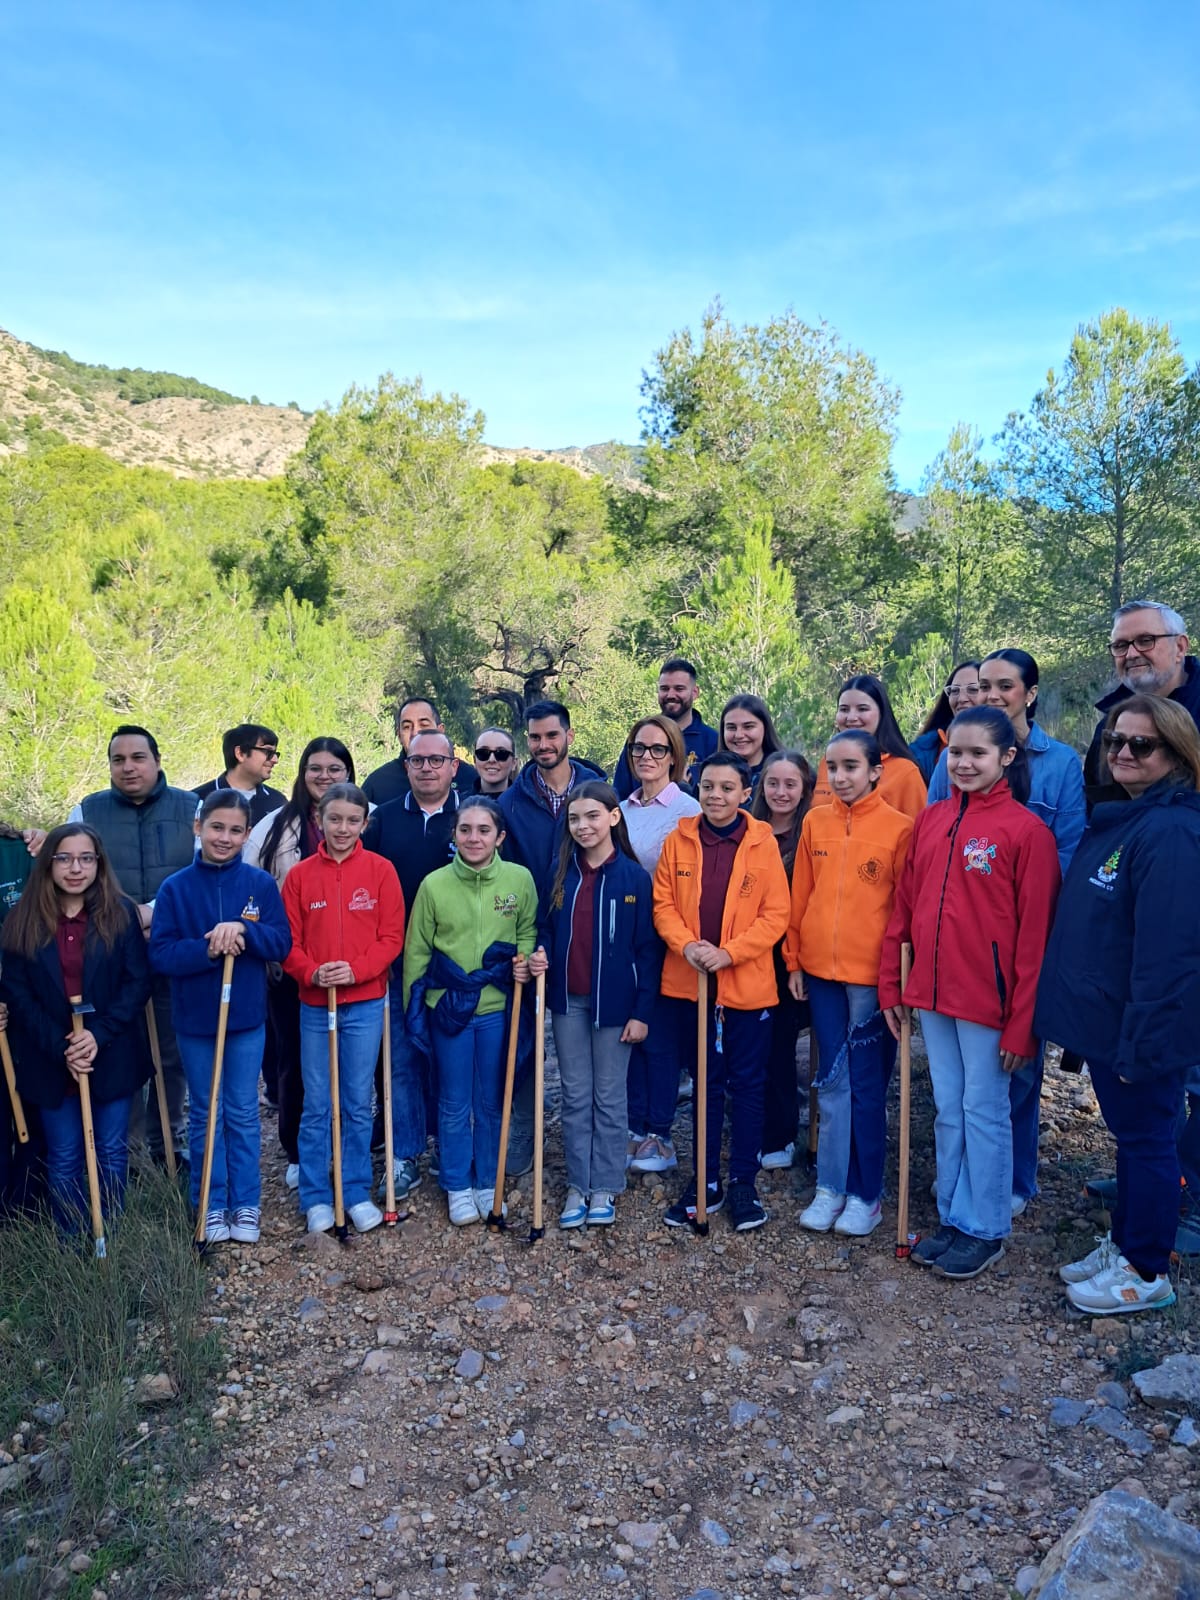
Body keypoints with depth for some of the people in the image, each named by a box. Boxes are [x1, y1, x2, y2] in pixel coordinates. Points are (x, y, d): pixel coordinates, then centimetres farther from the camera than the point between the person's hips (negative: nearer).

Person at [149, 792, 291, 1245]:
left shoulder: (260, 884, -3)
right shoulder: (175, 888, -4)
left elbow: (282, 942, -7)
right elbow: (160, 953, -9)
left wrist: (244, 929, -25)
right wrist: (207, 950, -25)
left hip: (246, 1018, 0)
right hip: (194, 1020, 0)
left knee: (243, 1114, 10)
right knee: (205, 1115, 11)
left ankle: (246, 1205, 23)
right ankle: (211, 1207, 24)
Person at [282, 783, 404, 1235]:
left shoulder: (381, 870, -2)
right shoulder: (300, 875, 1)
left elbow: (392, 937, -4)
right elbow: (289, 941, 0)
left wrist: (356, 970, -18)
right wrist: (312, 973, -17)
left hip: (365, 1004, -1)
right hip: (314, 1005, 1)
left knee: (358, 1104, 9)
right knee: (316, 1105, 9)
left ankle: (358, 1193, 23)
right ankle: (316, 1197, 22)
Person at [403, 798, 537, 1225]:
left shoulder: (520, 879, -6)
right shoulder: (434, 884, -7)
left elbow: (528, 930, 10)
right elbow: (416, 950, 1)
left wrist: (524, 960, -9)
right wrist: (413, 1009, 3)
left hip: (498, 1006, 1)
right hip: (448, 1007, -1)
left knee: (492, 1103, 14)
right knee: (454, 1104, 10)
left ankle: (487, 1183, 31)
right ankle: (457, 1187, 27)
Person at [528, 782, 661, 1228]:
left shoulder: (634, 877, -8)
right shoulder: (560, 873, 1)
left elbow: (647, 949, -7)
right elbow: (549, 931, 11)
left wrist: (642, 1011, -9)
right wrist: (541, 955, -11)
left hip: (613, 1002, -3)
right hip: (568, 1000, 3)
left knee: (609, 1096, 8)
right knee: (575, 1096, 11)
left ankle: (605, 1187, 21)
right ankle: (577, 1186, 23)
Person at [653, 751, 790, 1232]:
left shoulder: (763, 844, -5)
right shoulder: (678, 841, 1)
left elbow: (775, 914, -7)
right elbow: (662, 904, 2)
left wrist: (729, 952, -17)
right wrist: (686, 944, -15)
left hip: (747, 985, -2)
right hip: (692, 983, 2)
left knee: (747, 1085, 9)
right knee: (705, 1084, 15)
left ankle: (743, 1183, 24)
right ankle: (705, 1181, 28)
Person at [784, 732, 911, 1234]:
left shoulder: (898, 828, -7)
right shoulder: (815, 822, 4)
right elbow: (800, 896, 8)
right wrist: (794, 960, 8)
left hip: (873, 974, -3)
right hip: (821, 971, 4)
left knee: (867, 1087, 6)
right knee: (832, 1082, 12)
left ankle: (865, 1194, 20)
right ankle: (831, 1187, 23)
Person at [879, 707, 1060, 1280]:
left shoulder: (1026, 830, -10)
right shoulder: (930, 819, 6)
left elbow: (1034, 933, -11)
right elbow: (905, 906, 9)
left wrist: (1022, 1022, -12)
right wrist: (891, 984, 7)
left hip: (987, 997, -5)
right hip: (933, 994, 5)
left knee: (983, 1111, 7)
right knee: (947, 1111, 15)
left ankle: (985, 1229, 24)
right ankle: (953, 1219, 30)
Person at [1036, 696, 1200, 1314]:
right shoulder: (1112, 822, 10)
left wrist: (1140, 1043, -22)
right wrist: (1077, 1013, 16)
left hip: (1140, 1029, -9)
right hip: (1102, 1020, 9)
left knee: (1146, 1139, 6)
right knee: (1128, 1135, 20)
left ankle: (1146, 1274, 22)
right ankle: (1123, 1244, 36)